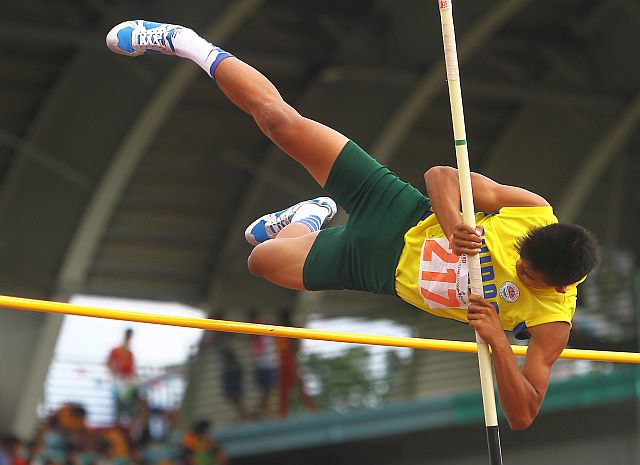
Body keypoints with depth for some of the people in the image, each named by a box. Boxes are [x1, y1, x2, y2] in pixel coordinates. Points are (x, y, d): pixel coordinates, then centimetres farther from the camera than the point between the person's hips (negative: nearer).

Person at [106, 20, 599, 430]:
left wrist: (499, 342, -43)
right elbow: (441, 175, -15)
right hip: (403, 214, 0)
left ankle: (304, 222, 47)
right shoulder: (537, 214, -23)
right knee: (280, 120, -6)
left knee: (263, 258, 8)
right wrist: (453, 223, -37)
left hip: (384, 270, 0)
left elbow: (523, 416, -27)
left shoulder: (552, 320, -26)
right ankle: (185, 43, 25)